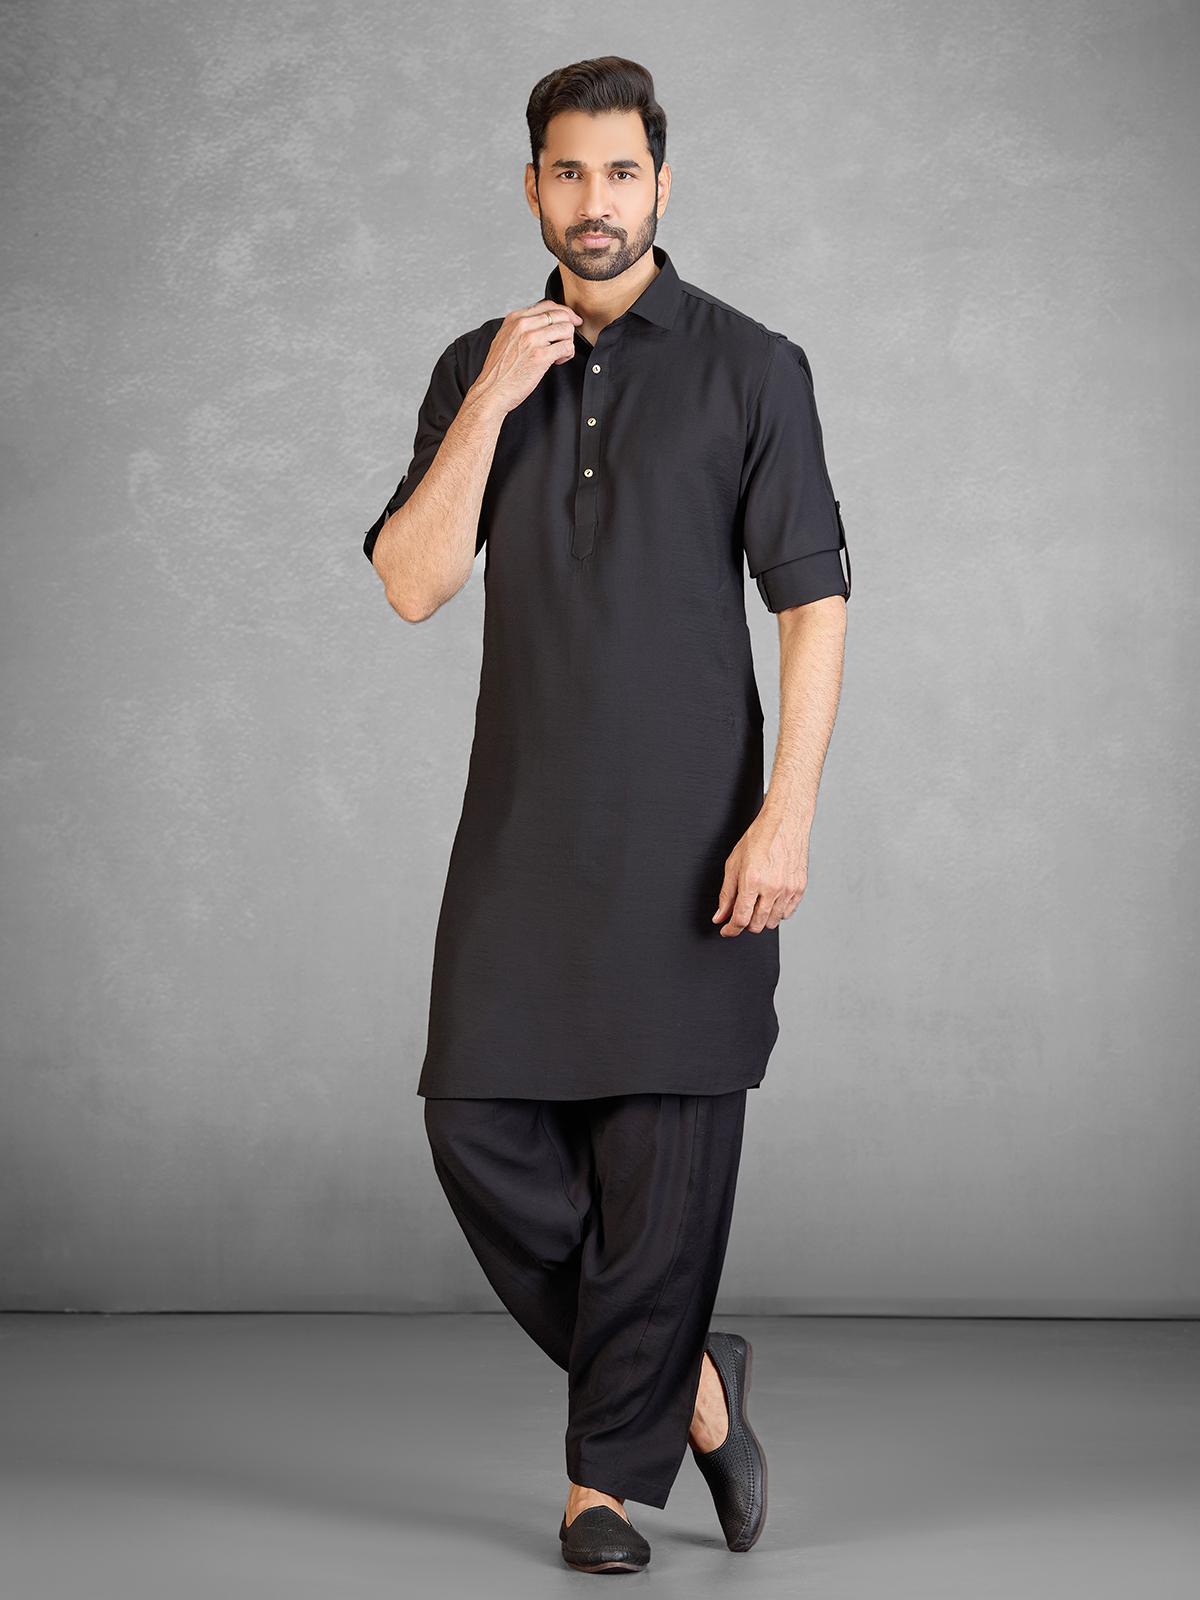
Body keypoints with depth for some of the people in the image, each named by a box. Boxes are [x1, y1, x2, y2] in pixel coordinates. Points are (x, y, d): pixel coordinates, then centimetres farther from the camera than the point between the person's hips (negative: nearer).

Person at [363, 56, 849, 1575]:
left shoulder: (750, 367, 0)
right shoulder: (478, 368, 11)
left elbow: (812, 599, -4)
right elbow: (413, 582, 1)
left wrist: (786, 815, -13)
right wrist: (493, 404, -9)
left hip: (689, 825, -3)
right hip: (524, 822, 4)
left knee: (665, 1152, -1)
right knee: (481, 1122, -2)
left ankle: (613, 1468, 15)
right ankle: (684, 1378, 19)